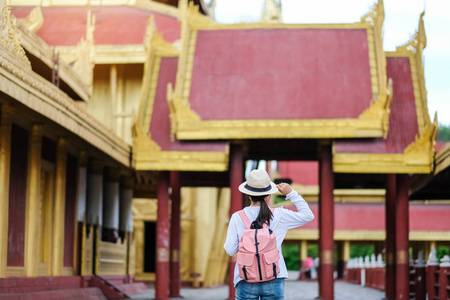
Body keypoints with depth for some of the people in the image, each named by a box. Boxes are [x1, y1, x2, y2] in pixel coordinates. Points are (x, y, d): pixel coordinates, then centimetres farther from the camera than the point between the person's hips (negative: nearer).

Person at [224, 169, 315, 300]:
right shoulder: (279, 216, -3)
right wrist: (291, 194, 11)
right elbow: (308, 215, 8)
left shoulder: (237, 218, -3)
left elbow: (230, 250, -2)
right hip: (274, 281, 1)